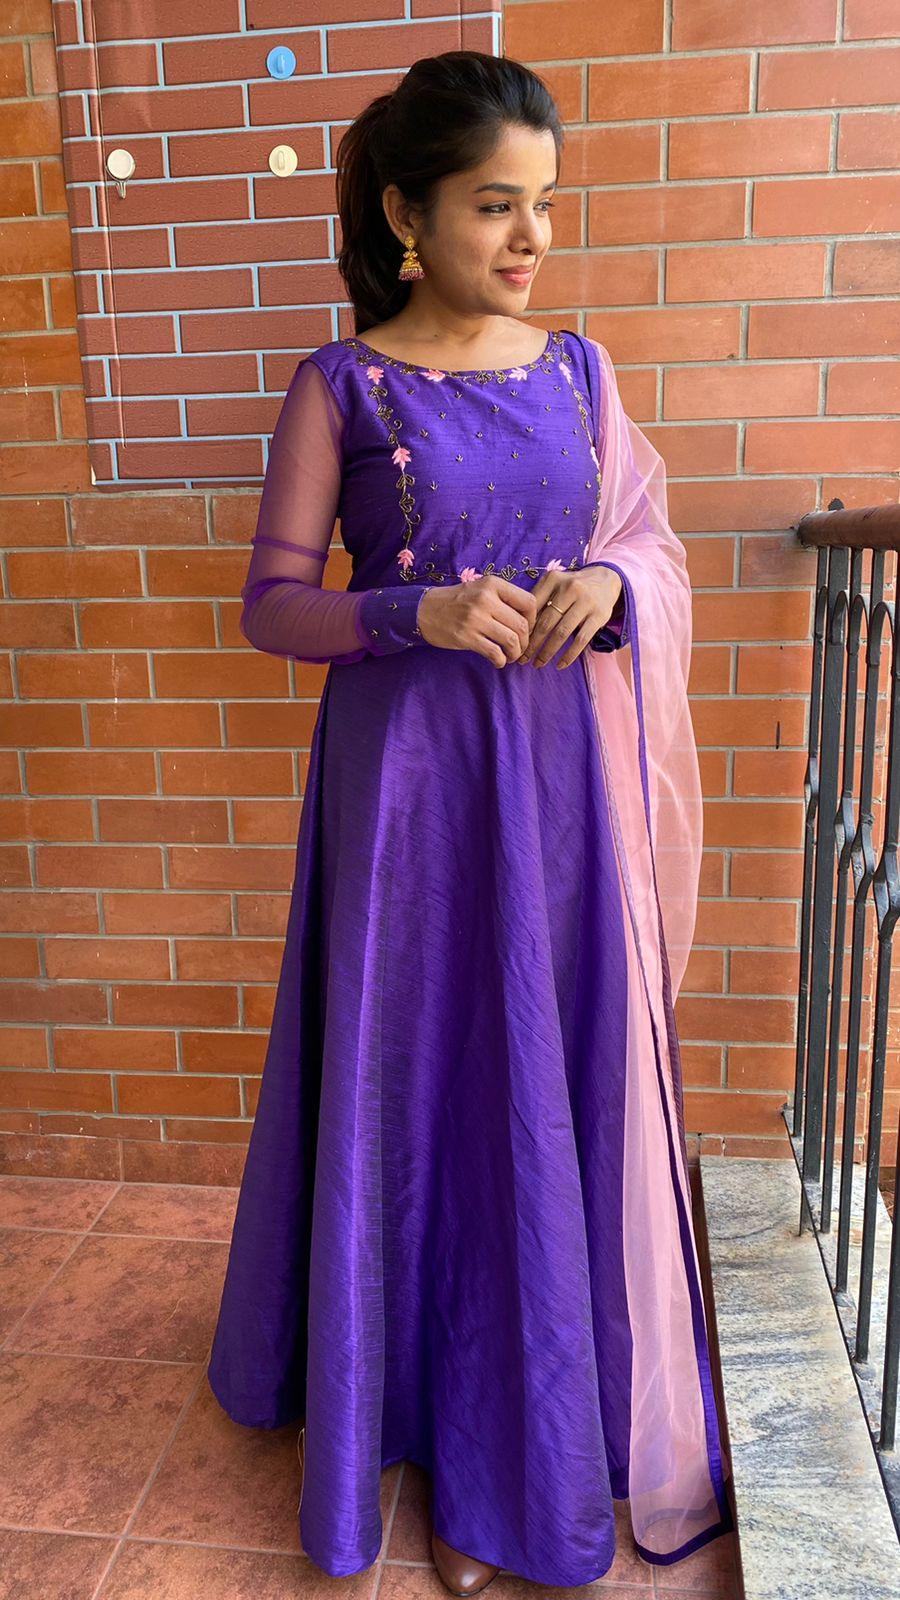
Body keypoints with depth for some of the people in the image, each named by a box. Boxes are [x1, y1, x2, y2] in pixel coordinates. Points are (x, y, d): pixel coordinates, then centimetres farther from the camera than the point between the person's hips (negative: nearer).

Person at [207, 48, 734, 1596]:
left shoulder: (577, 365, 8)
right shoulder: (340, 386, -2)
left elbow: (654, 543, 13)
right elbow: (271, 602, -3)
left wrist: (609, 581, -10)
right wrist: (422, 614, -20)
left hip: (560, 776, 3)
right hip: (409, 779, -3)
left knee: (562, 1082, 10)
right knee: (425, 1080, 7)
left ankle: (563, 1404, 35)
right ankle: (450, 1418, 31)